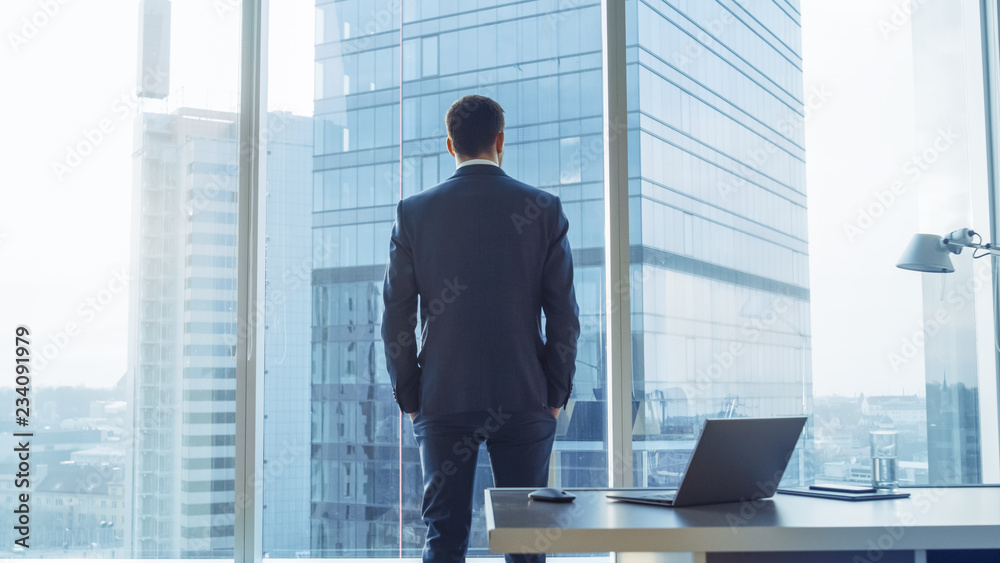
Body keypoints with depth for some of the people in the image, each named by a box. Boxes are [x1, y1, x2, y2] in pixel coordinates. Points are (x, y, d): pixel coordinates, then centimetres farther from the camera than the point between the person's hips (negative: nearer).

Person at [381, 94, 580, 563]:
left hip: (442, 400, 0)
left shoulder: (414, 212, 0)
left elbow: (395, 316, 1)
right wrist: (555, 395, 8)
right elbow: (563, 314, -1)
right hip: (525, 400, 0)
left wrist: (409, 398, 9)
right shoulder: (545, 209, 0)